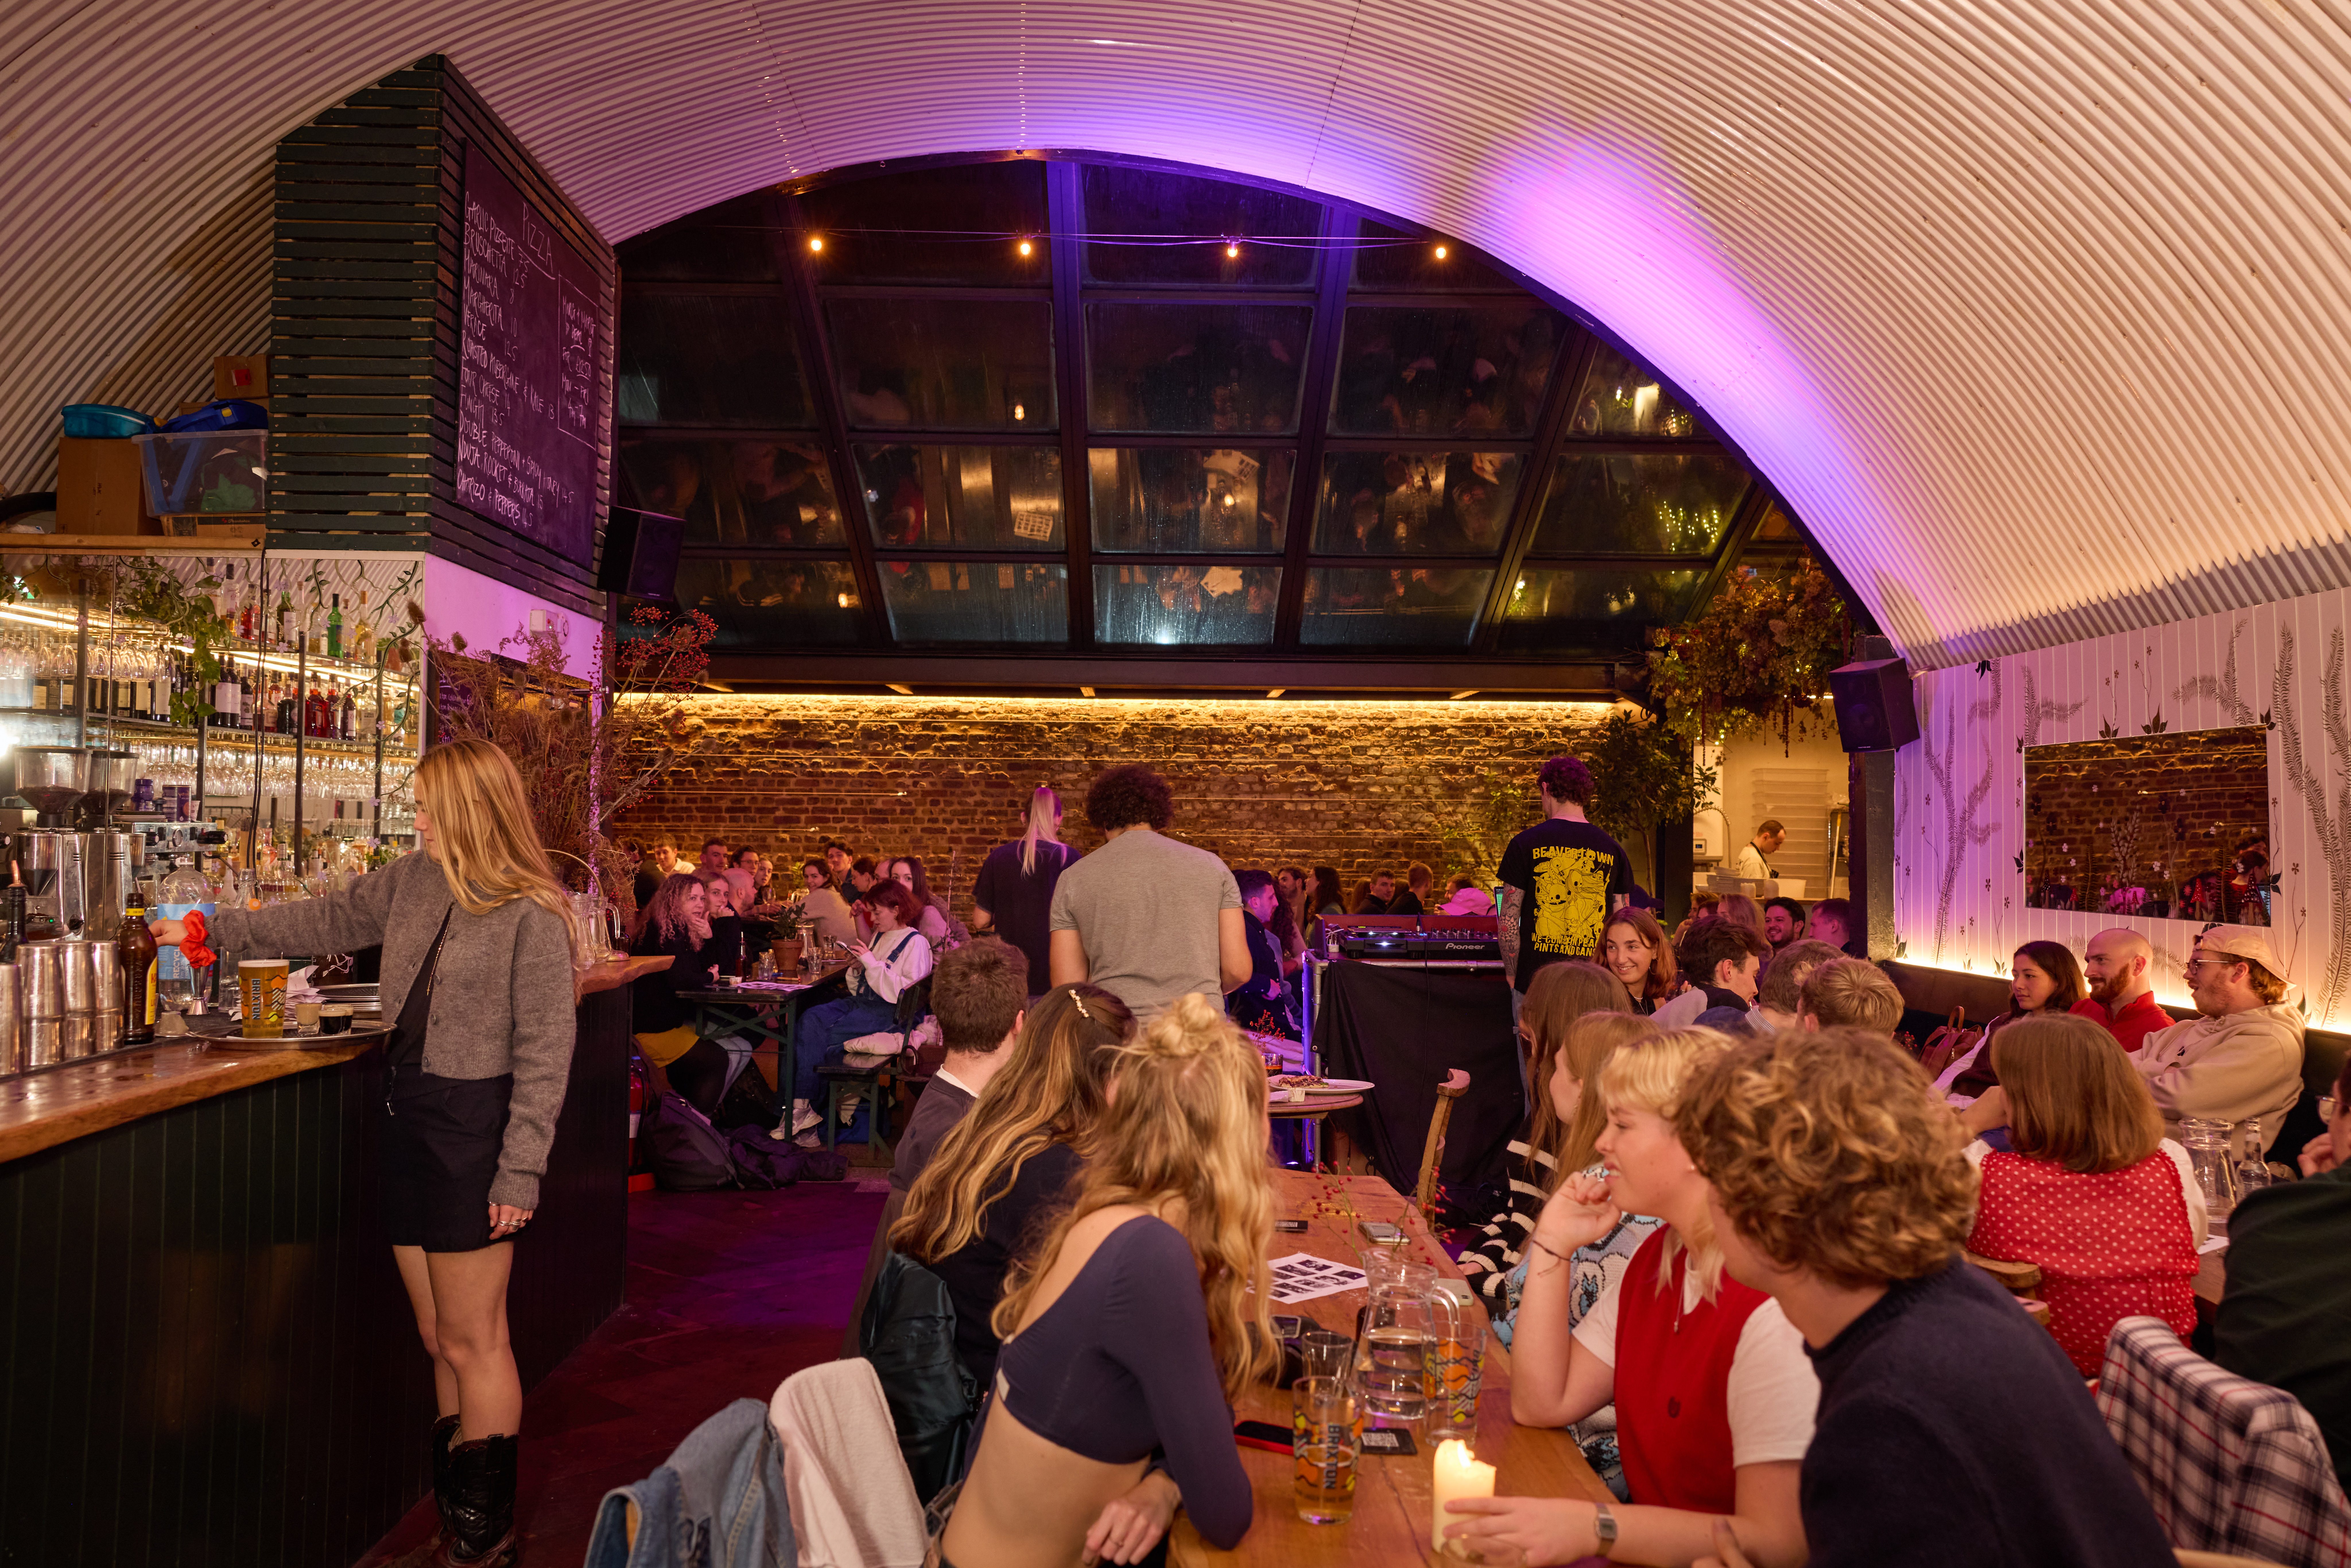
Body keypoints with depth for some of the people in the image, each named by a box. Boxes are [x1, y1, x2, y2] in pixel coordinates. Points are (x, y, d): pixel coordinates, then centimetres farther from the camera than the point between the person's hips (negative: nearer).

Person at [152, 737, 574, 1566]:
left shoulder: (532, 915, -15)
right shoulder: (414, 881, 8)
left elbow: (545, 1053, -15)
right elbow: (327, 920, 23)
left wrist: (520, 1171, -16)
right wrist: (215, 932, 22)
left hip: (472, 1126, -7)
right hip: (405, 1117, 7)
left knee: (472, 1343, 3)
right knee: (439, 1338, 14)